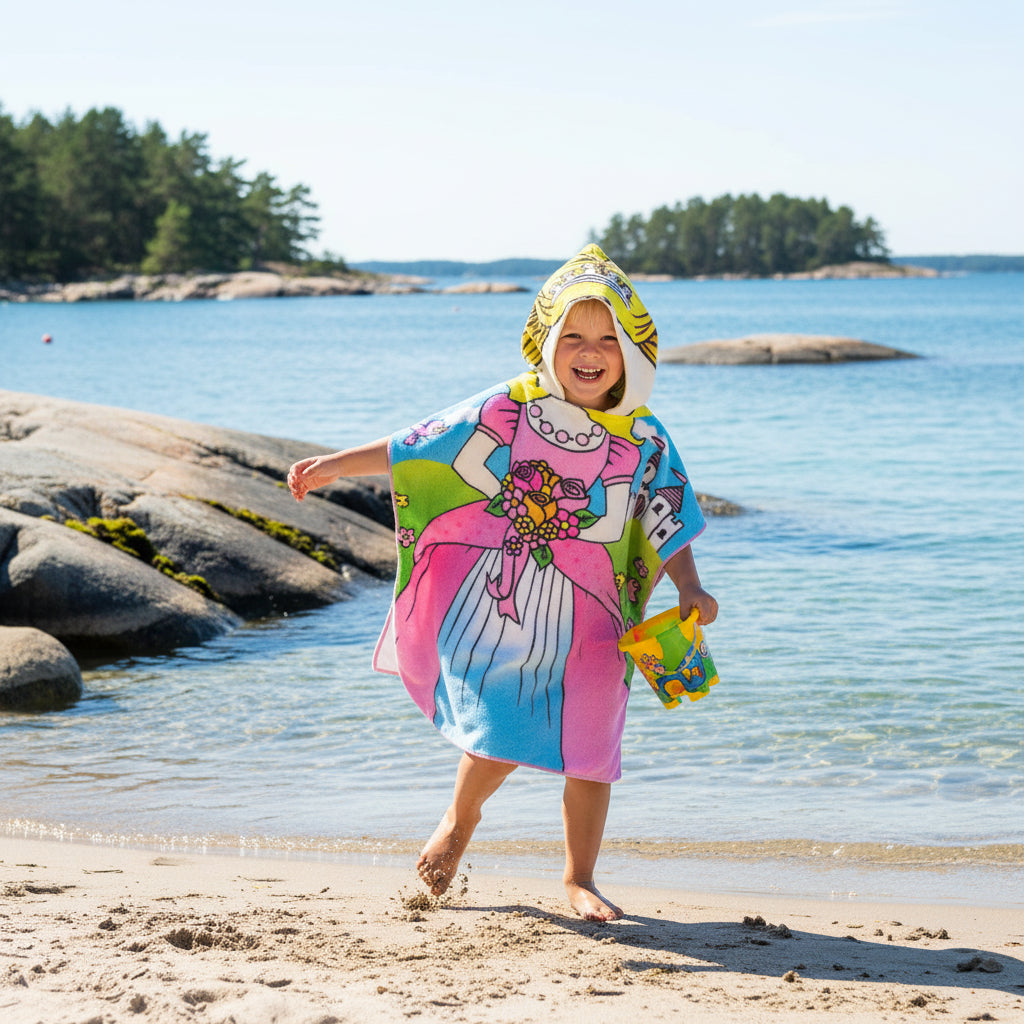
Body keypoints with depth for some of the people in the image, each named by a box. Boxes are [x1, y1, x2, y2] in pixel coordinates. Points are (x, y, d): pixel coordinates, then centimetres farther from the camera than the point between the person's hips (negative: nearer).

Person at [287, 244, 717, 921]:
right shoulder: (506, 411, -5)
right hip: (493, 611, -1)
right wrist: (337, 465, 3)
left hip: (586, 624, 1)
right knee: (501, 735, -4)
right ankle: (460, 820, 31)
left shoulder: (644, 442, -2)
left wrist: (689, 588, -14)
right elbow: (414, 447, 3)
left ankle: (580, 878, 22)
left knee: (589, 749, 2)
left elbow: (669, 526, 2)